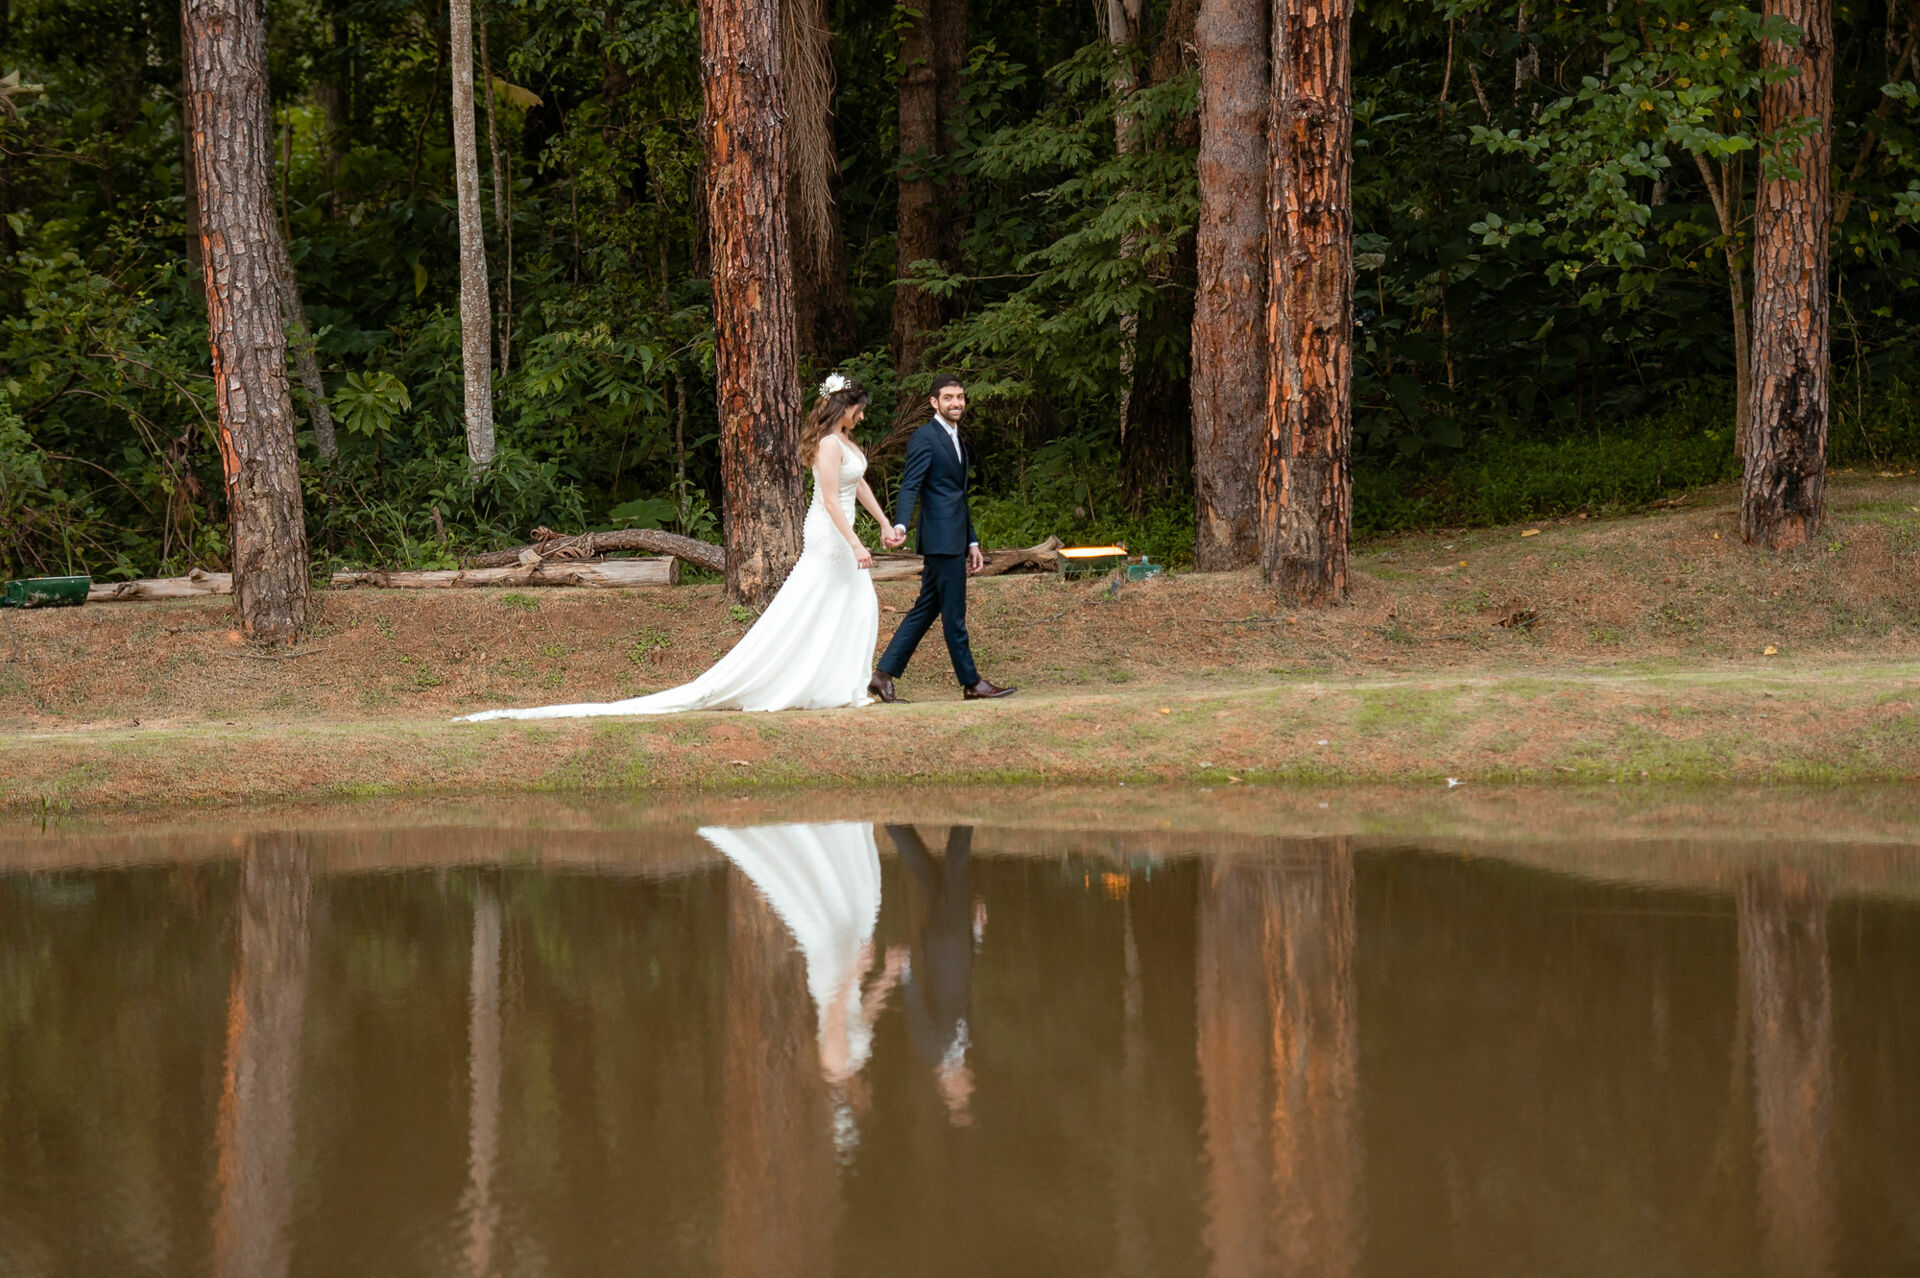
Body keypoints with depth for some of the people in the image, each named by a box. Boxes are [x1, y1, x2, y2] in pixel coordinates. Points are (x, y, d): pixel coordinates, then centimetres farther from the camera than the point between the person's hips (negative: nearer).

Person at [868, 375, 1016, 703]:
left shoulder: (957, 440, 21)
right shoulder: (925, 438, -8)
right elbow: (909, 486, -18)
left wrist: (972, 543, 24)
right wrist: (900, 526, -34)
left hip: (955, 541, 10)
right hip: (941, 540, -10)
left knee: (926, 609, 9)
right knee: (954, 614, -2)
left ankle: (884, 675, 10)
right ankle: (971, 683, 4)